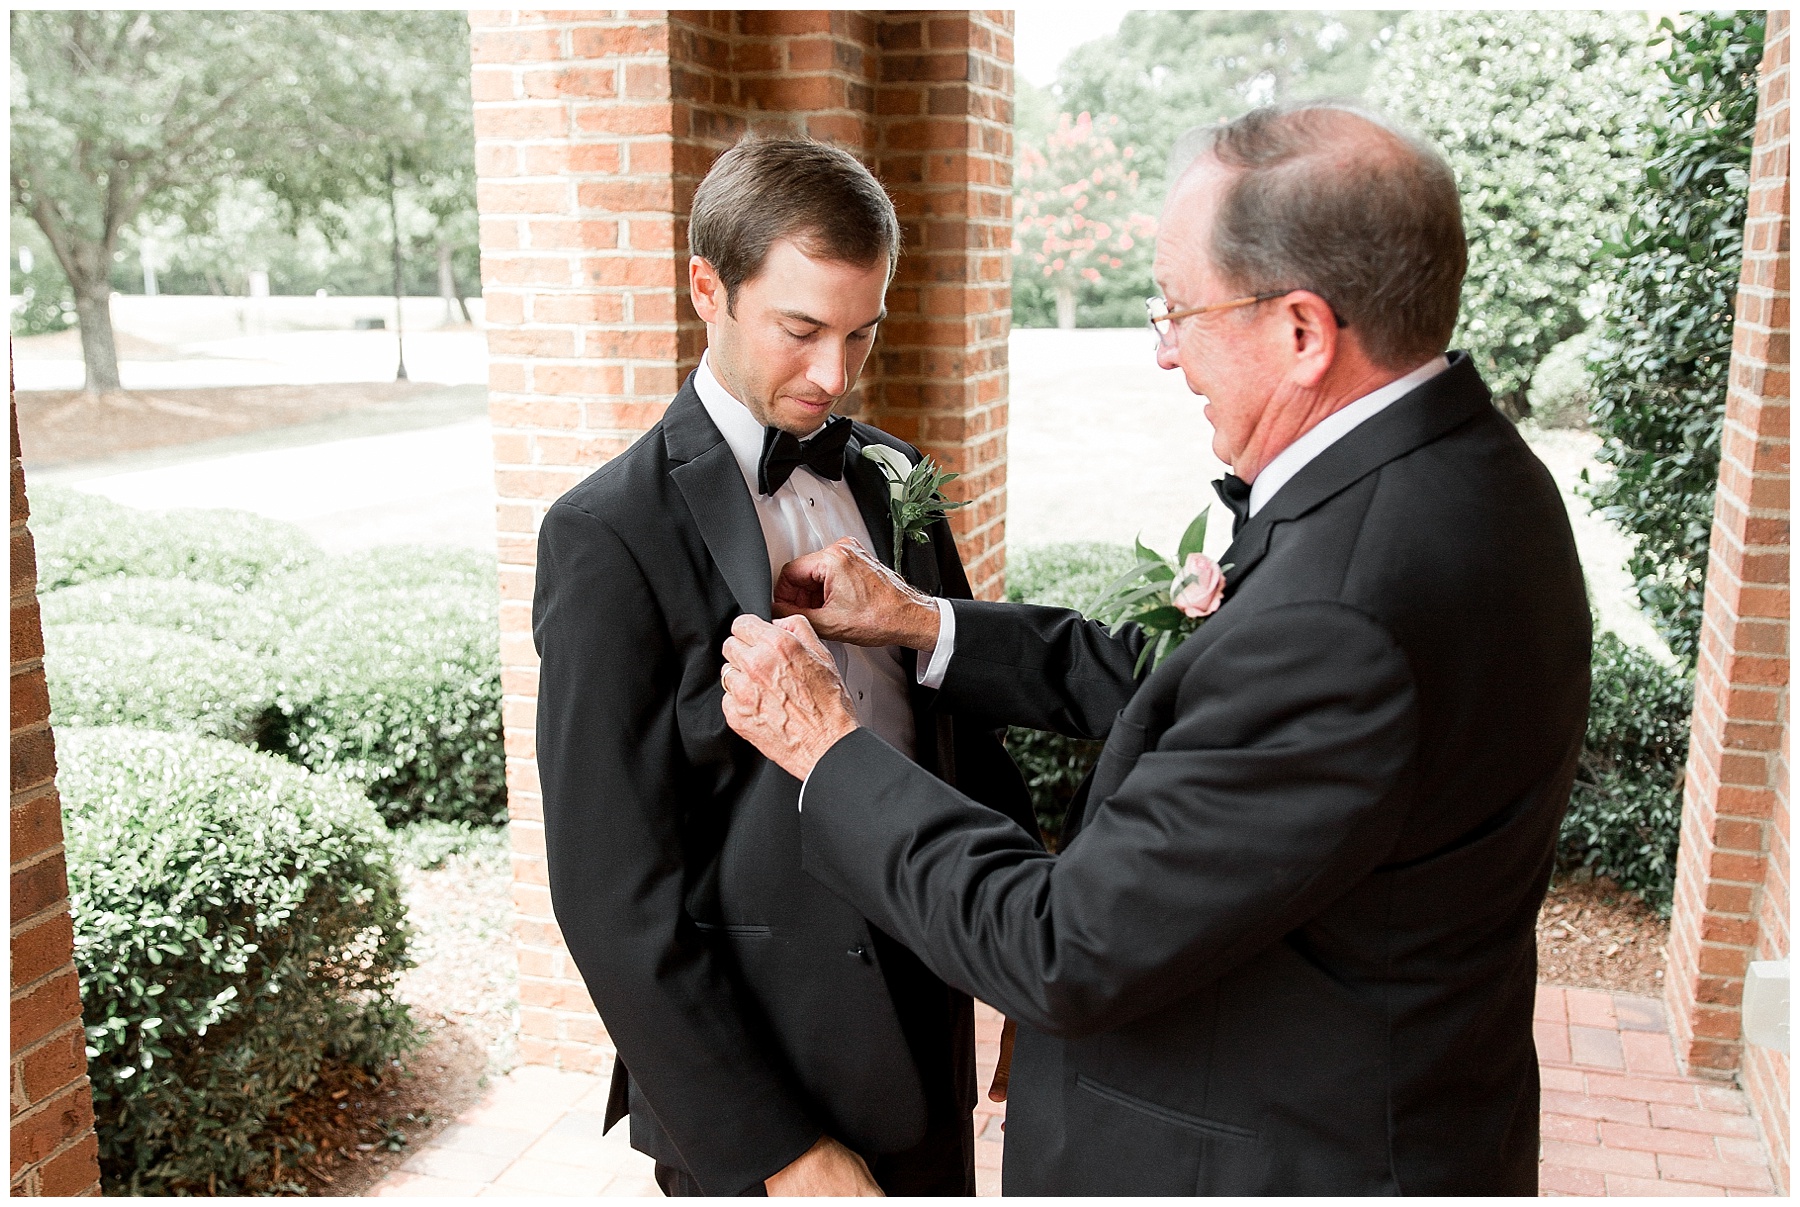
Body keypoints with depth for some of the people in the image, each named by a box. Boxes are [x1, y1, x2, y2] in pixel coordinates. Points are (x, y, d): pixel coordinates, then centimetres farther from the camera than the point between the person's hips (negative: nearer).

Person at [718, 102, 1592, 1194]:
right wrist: (926, 626, 3)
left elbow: (1069, 956, -27)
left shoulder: (1341, 615, -35)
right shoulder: (1466, 467, -4)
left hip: (1291, 1163, -8)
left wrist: (827, 749, -16)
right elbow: (1191, 687, 5)